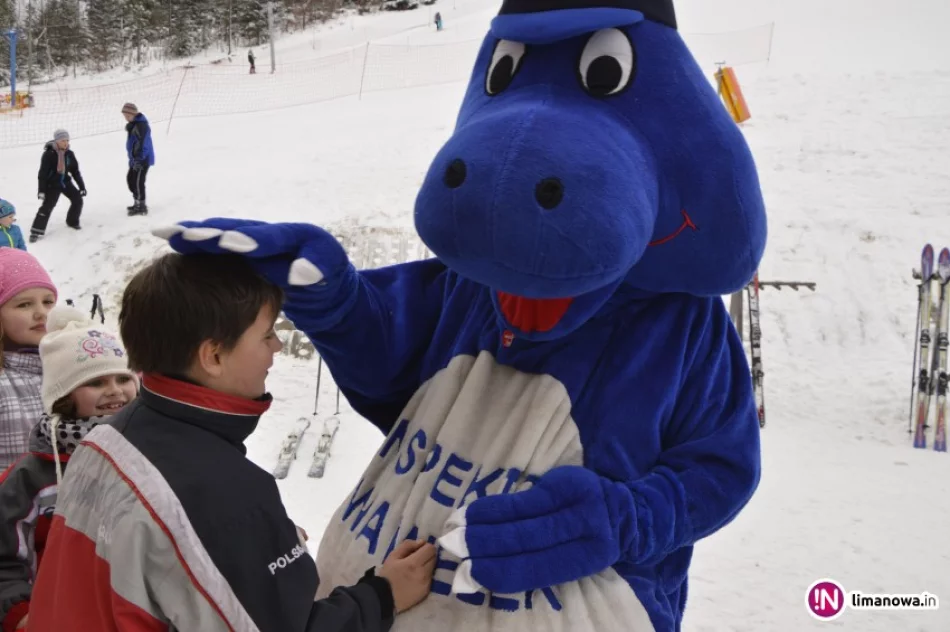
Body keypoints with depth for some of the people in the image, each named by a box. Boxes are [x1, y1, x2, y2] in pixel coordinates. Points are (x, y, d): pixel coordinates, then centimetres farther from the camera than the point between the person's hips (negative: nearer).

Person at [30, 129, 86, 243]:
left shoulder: (69, 154, -3)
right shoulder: (49, 154, -19)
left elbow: (75, 171, 6)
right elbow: (43, 173, -18)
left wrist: (82, 187, 6)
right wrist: (41, 190, -21)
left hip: (66, 182, 6)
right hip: (52, 184, -5)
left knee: (78, 200, 2)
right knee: (47, 206, -14)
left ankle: (72, 221, 26)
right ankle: (36, 231, -10)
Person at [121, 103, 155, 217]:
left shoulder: (141, 125, -20)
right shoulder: (134, 124, 13)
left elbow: (143, 144, -26)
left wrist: (138, 160, -27)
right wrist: (132, 159, 23)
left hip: (143, 159, -11)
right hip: (135, 159, 11)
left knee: (138, 181, -8)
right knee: (130, 179, 18)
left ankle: (141, 207, -1)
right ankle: (138, 202, 29)